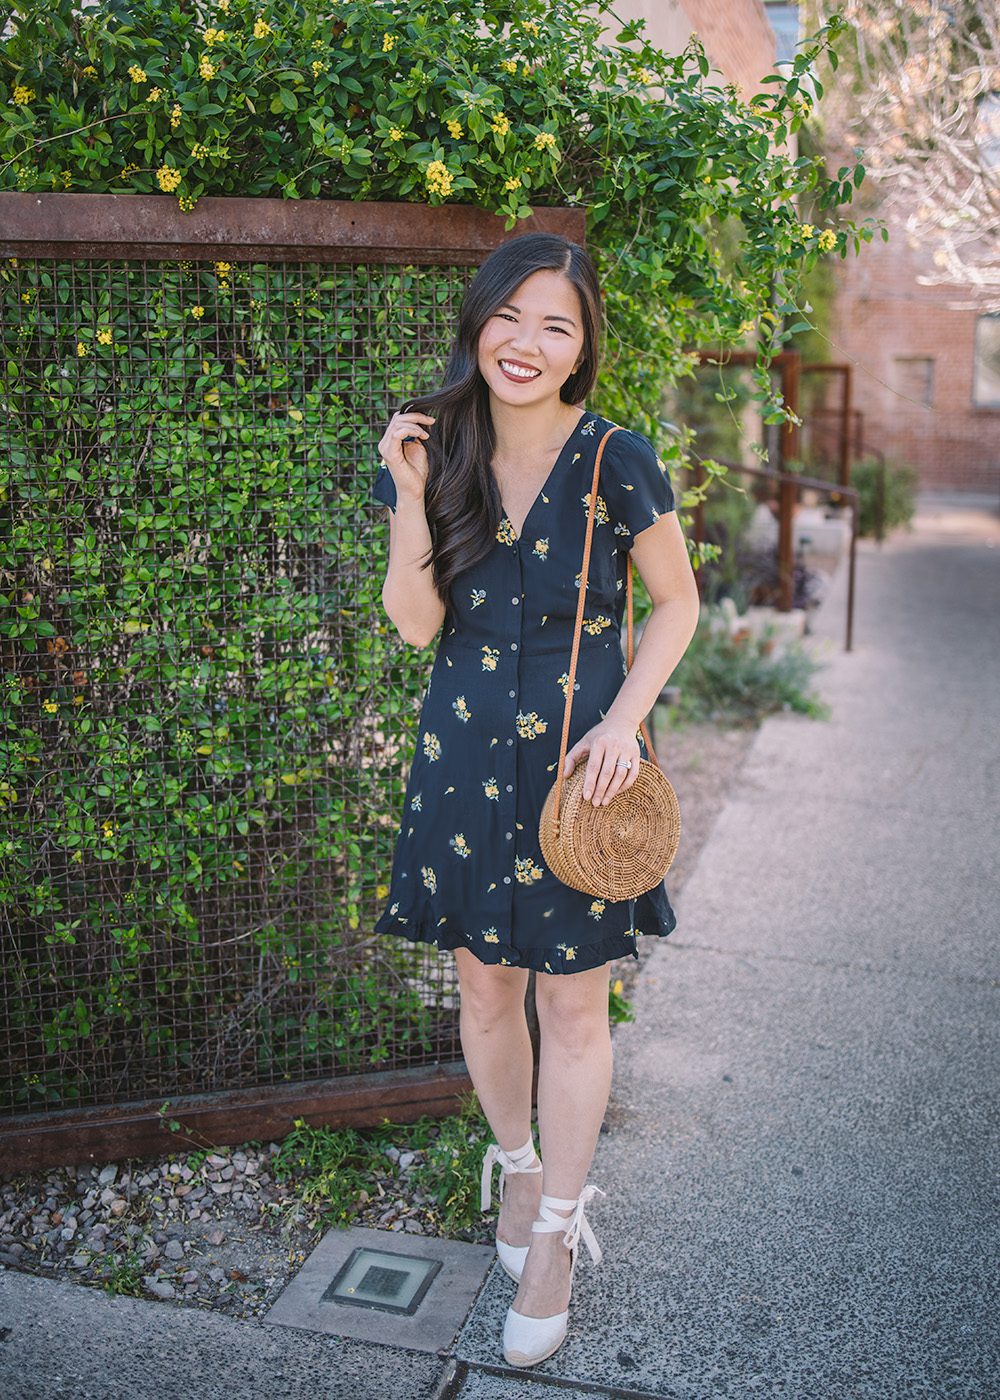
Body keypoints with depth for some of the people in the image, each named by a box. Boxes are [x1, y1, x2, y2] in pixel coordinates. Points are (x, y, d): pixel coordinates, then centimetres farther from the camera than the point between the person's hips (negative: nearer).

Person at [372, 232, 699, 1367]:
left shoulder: (614, 463, -9)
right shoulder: (436, 452, 0)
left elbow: (678, 603, 1)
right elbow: (415, 624, -3)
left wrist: (624, 719, -11)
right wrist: (410, 496, -15)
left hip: (580, 762, -3)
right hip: (466, 755, 3)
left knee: (572, 1006, 6)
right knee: (483, 986, 15)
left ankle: (555, 1234, 24)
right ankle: (517, 1164, 41)